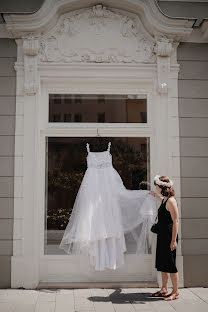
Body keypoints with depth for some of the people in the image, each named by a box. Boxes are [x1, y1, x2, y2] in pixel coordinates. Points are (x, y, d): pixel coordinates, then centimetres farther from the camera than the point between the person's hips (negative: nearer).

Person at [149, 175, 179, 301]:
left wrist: (174, 240, -21)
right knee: (162, 264, 15)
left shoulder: (171, 201, -17)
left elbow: (176, 221, -19)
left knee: (170, 264, 0)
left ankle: (175, 292, 13)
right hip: (162, 236, 9)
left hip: (169, 236, -9)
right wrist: (155, 195, 51)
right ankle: (164, 289, 26)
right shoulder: (165, 200, 10)